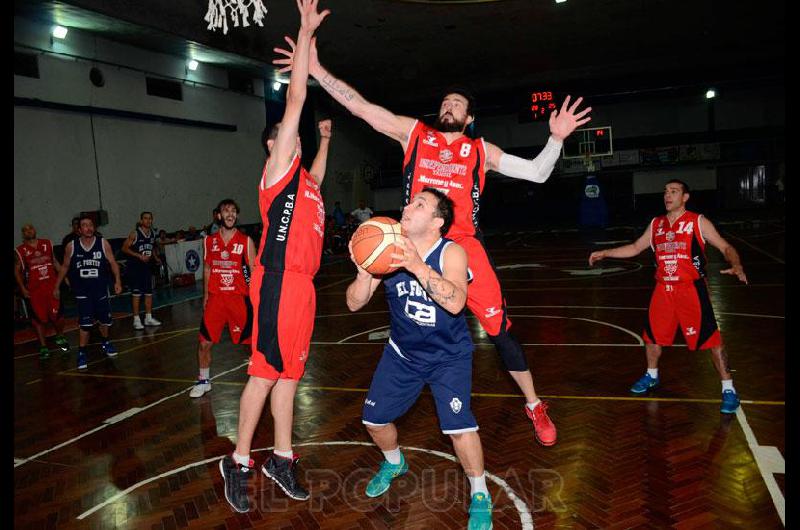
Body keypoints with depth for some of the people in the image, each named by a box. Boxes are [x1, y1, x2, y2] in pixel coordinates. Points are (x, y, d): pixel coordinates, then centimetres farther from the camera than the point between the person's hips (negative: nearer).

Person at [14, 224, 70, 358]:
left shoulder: (47, 244, 7)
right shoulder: (20, 251, 1)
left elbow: (55, 261, 15)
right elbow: (17, 271, 4)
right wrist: (22, 288, -4)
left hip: (52, 285, 1)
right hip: (34, 289, -1)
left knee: (57, 315, 2)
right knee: (39, 318, 4)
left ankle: (60, 337, 28)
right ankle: (43, 346, 15)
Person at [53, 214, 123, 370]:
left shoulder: (103, 243, -5)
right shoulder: (71, 246, -3)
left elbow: (113, 263, -4)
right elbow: (65, 267, 8)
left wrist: (117, 281, -16)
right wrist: (57, 286, 11)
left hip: (101, 289, 1)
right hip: (82, 292, -1)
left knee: (105, 320, 13)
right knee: (85, 324, -8)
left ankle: (106, 343, 37)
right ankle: (81, 353, 3)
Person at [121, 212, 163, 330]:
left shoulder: (153, 234, 7)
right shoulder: (134, 234, -12)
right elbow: (125, 248, -12)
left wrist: (156, 258, 7)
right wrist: (139, 256, -20)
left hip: (147, 266, 6)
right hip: (135, 266, -6)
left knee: (149, 293, 8)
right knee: (136, 293, -3)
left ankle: (148, 318, 18)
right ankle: (136, 320, 3)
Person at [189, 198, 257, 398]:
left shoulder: (246, 241, -3)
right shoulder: (209, 241, 6)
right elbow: (207, 270, 16)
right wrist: (205, 296, 14)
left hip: (240, 298, -2)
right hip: (215, 298, 2)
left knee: (252, 341, 4)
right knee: (204, 342, 2)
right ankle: (203, 381, 23)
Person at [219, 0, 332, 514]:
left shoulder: (304, 177, 22)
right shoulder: (278, 168, 0)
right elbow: (296, 98, -5)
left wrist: (325, 139, 47)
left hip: (302, 283, 8)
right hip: (278, 282, -8)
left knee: (288, 373, 11)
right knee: (266, 371, -4)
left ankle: (282, 459, 20)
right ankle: (239, 462, 9)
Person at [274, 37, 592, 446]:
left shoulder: (481, 151, 9)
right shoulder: (413, 132, 9)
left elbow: (536, 173, 8)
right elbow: (360, 107, 4)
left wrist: (556, 138, -9)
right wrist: (316, 70, -2)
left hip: (464, 247, 0)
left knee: (499, 328, 0)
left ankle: (534, 406, 18)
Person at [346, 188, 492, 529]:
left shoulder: (452, 253, -22)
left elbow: (455, 302, -41)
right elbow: (354, 304, -14)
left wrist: (417, 266, -50)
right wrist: (364, 274, -34)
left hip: (449, 356, -4)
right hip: (402, 353, 4)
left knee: (458, 424, -19)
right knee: (374, 419, 10)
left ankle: (480, 496, 8)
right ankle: (394, 463, 45)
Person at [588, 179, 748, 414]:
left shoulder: (698, 222, -4)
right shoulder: (656, 224, 9)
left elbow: (726, 247, -7)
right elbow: (636, 247, 19)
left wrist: (736, 265, -26)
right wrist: (605, 253, 14)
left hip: (692, 289, -5)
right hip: (663, 289, 5)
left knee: (711, 339, -5)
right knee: (652, 334, 15)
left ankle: (728, 389, 7)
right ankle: (651, 375, 37)